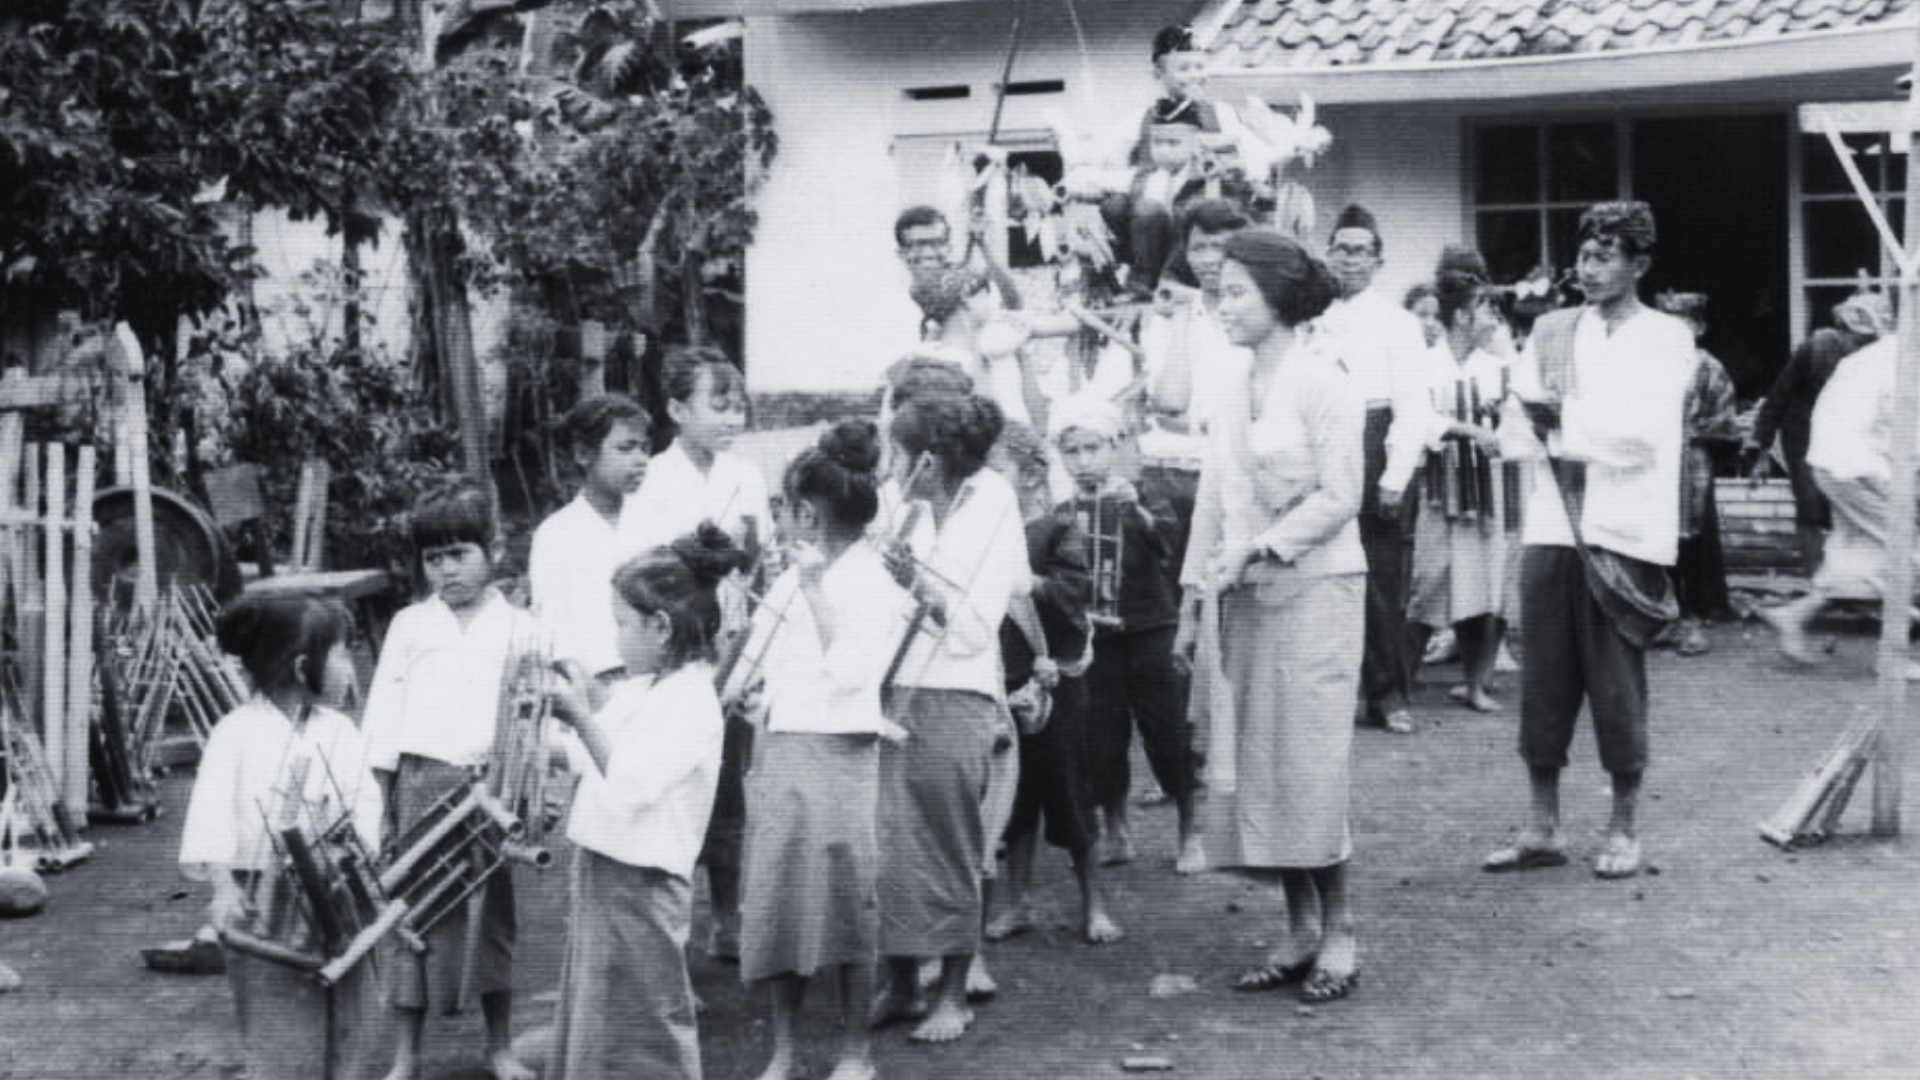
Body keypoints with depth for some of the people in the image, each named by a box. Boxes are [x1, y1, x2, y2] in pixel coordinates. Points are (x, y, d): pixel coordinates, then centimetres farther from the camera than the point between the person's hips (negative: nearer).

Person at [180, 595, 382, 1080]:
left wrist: (364, 838, -14)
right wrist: (224, 889, -23)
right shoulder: (237, 732, -8)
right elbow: (213, 814, -13)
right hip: (262, 900, -5)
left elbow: (364, 797, 7)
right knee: (274, 1030, -1)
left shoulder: (340, 732, 7)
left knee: (341, 1021, 8)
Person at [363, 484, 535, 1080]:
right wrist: (376, 790, 2)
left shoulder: (519, 629, 4)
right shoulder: (409, 625, 6)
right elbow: (384, 710, 6)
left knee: (497, 908, 9)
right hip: (423, 779, 0)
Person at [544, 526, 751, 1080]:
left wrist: (581, 717, -25)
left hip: (638, 890, -9)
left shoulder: (689, 703, -19)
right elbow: (584, 763, 19)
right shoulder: (640, 690, 9)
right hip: (599, 877, 9)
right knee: (589, 1033, 18)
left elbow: (628, 787, -28)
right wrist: (555, 716, 6)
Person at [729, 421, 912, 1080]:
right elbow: (760, 652, 20)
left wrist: (818, 588, -19)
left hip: (835, 755, -7)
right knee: (774, 900, 8)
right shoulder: (794, 576, 12)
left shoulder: (873, 581, -9)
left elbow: (850, 671, -20)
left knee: (843, 902, 1)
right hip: (775, 749, 7)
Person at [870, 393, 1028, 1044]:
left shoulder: (994, 515, -5)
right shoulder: (905, 514, 10)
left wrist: (918, 581, -18)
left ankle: (954, 995, 14)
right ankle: (899, 984, 17)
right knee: (885, 843, 3)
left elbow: (975, 627, -11)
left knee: (947, 848, 3)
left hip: (952, 700, -5)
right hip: (887, 693, 5)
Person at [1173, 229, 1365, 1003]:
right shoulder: (1239, 384, 11)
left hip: (1315, 590, -6)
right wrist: (1194, 600, 10)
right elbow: (1215, 495, 12)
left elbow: (1340, 496, -12)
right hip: (1247, 597, 7)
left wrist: (1261, 550, -18)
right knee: (1255, 767, 6)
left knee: (1310, 765, -3)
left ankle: (1338, 933, 11)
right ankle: (1299, 930, 16)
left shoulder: (1322, 380, -9)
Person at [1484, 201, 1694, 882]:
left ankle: (1624, 829, 15)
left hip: (1622, 534, -3)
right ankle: (1543, 829, 14)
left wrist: (1562, 418, -4)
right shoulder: (1551, 332, 12)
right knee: (1544, 679, 5)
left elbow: (1643, 435, -13)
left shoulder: (1666, 338, 1)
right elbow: (1515, 435, 4)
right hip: (1552, 527, 4)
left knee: (1618, 685, 2)